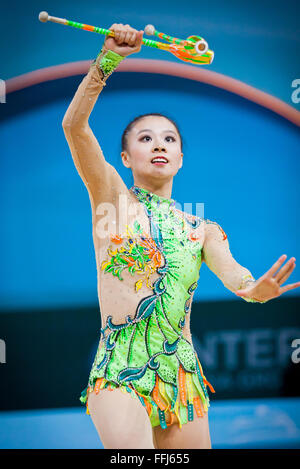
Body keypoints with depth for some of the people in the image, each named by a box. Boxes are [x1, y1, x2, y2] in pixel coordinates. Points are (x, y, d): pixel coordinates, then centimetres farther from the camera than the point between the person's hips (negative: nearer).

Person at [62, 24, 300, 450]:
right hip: (118, 375, -4)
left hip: (182, 377, 4)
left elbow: (231, 273, -8)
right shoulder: (111, 196, 5)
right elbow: (74, 125, -9)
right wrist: (109, 58, -20)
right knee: (130, 446, -26)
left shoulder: (202, 229, 12)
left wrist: (255, 289, -31)